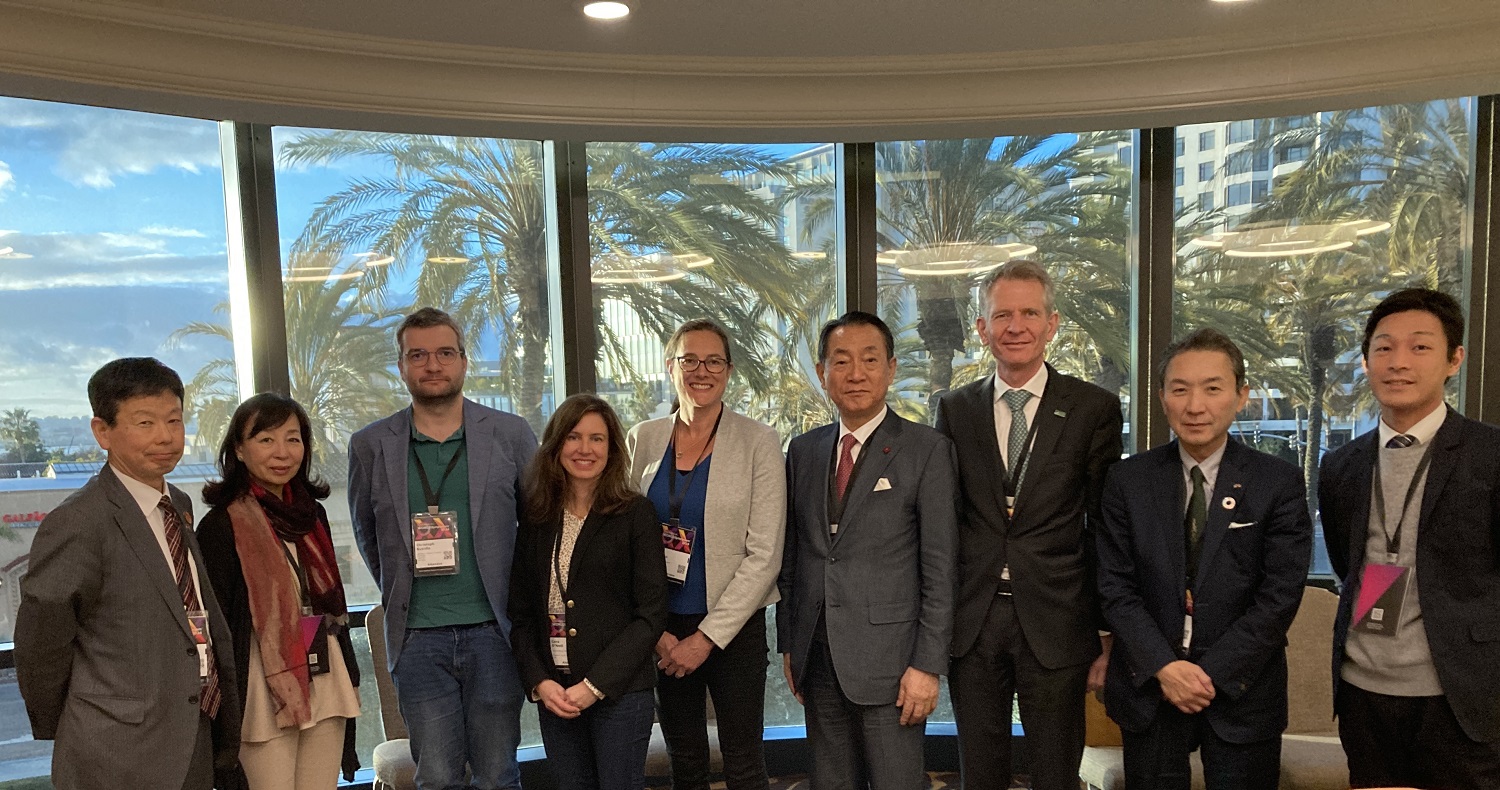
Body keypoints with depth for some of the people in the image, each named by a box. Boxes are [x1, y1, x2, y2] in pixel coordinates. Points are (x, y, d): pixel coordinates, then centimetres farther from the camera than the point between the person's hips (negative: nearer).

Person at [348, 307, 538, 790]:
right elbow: (367, 534, 16)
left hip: (493, 631, 0)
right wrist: (399, 594, 12)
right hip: (417, 637, 1)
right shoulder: (370, 445, 4)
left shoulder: (511, 434, 1)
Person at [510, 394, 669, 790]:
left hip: (619, 692, -3)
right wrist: (539, 681, -5)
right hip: (553, 693, 3)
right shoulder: (536, 517, 5)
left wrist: (595, 685, -12)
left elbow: (651, 614, -8)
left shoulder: (636, 513, -6)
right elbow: (521, 612, 7)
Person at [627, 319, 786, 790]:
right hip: (662, 631, 3)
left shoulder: (758, 442, -7)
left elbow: (764, 555, -10)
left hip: (734, 628, -2)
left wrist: (707, 637, -13)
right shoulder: (643, 439, 2)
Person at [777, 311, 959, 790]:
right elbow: (792, 557, 11)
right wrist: (788, 643, 10)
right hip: (817, 660, 5)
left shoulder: (927, 450, -7)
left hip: (889, 660, -4)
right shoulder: (803, 451, 8)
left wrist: (928, 665, -11)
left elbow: (940, 570, -8)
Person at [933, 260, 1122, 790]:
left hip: (1056, 626, -1)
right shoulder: (955, 409, 4)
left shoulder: (1095, 409, -2)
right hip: (971, 624, 2)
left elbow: (1105, 528, -1)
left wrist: (1108, 634, 0)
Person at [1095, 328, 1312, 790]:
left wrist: (1212, 672, -14)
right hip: (1149, 685, 1)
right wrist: (1164, 667, -14)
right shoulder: (1128, 480, -2)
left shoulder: (1280, 483, -5)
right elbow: (1115, 587, -3)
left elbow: (1280, 595, -9)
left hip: (1241, 689, -1)